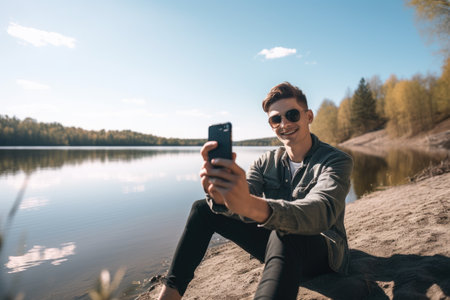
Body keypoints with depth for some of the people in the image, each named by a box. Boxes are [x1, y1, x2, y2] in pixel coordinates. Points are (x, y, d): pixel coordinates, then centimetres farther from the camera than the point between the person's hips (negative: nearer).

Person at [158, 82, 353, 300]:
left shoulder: (337, 161, -16)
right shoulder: (267, 162, -1)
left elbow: (321, 212, -36)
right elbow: (237, 205, -15)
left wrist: (253, 206, -55)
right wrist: (219, 195, -41)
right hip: (277, 247, 5)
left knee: (284, 236, -42)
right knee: (202, 209, -2)